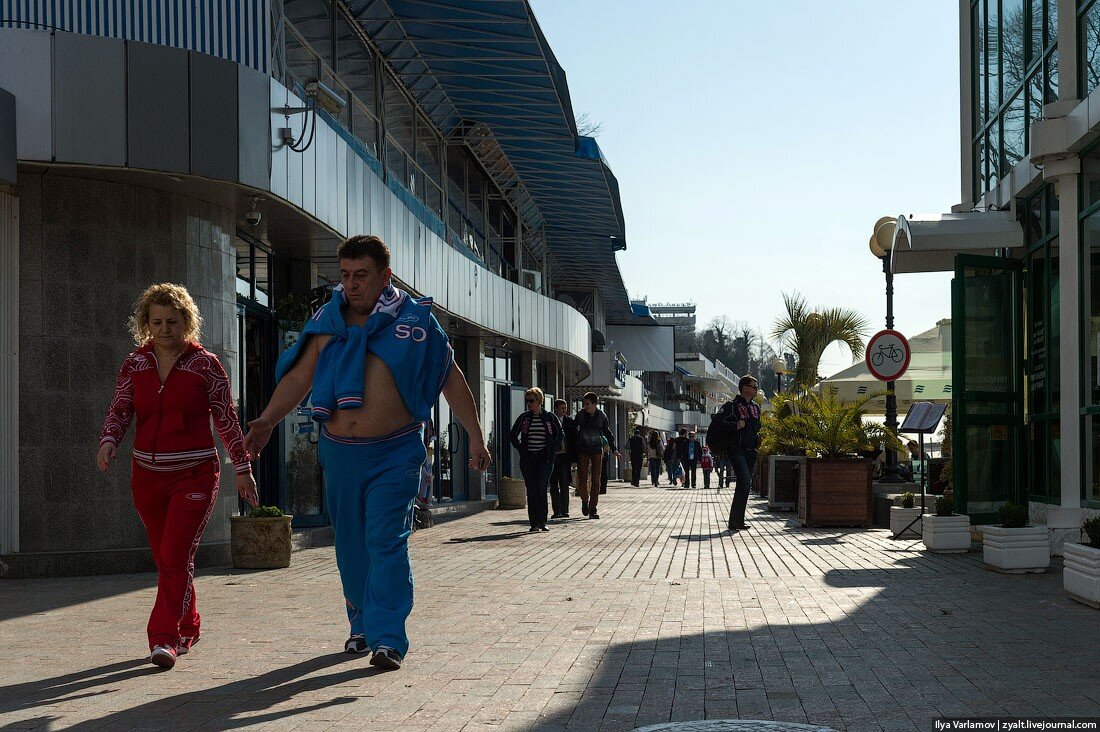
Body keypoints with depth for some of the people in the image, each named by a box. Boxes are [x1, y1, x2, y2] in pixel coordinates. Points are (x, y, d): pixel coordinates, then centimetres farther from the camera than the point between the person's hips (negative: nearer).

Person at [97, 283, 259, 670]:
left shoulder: (205, 364, -2)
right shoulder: (135, 364, 7)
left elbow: (227, 419, 1)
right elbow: (119, 410, 5)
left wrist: (242, 468, 0)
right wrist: (109, 440, -16)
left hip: (194, 475, -4)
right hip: (147, 474, 4)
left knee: (176, 557, -13)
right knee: (164, 560, 12)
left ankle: (164, 638, -13)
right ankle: (188, 629, 27)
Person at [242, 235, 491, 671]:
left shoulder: (413, 320, -3)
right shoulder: (327, 321, 6)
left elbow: (451, 378, 3)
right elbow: (298, 377, 8)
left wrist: (474, 435, 0)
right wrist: (268, 420, -7)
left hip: (395, 453, -4)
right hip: (339, 451, 4)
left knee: (387, 542, -11)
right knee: (350, 545, 11)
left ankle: (387, 637, -11)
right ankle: (362, 624, 28)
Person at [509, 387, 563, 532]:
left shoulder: (549, 417, 3)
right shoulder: (523, 418, 6)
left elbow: (561, 435, 11)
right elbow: (512, 436, 14)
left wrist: (552, 450, 2)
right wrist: (521, 449, 4)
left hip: (545, 458, -2)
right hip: (527, 459, 2)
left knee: (541, 489, -10)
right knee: (531, 491, 1)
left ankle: (542, 522, -5)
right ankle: (534, 523, 5)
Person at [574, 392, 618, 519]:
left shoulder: (601, 416, 0)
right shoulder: (580, 415, -1)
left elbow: (607, 433, 12)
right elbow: (574, 432, 4)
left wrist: (613, 449, 8)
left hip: (597, 451, 0)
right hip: (583, 451, 0)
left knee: (596, 480, -3)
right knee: (582, 479, -2)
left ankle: (593, 509, 0)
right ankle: (585, 500, 25)